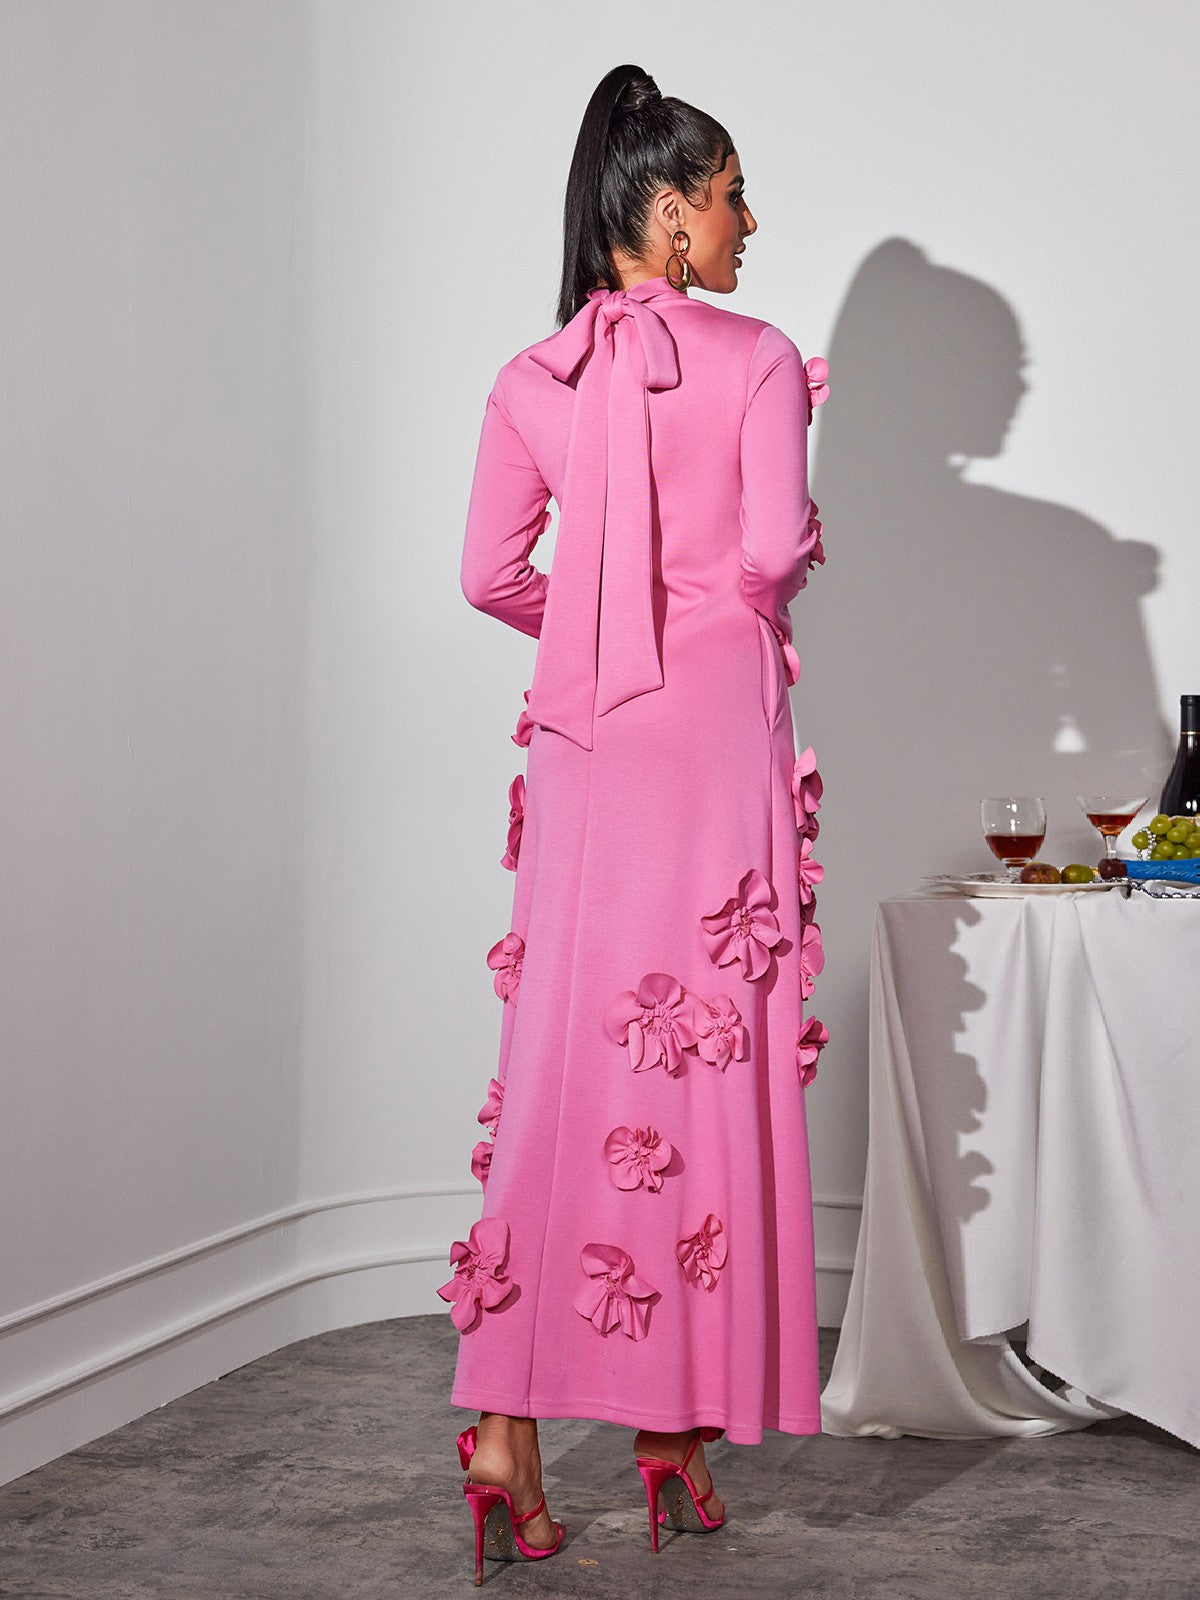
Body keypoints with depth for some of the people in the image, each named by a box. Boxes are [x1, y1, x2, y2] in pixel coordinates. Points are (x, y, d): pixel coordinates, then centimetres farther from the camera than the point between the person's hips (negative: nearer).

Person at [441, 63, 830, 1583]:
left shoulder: (530, 381, 7)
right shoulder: (757, 359, -4)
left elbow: (490, 572, 5)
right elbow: (774, 548, -14)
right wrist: (740, 589, 8)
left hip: (583, 736, 4)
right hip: (717, 729, -4)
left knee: (562, 1058, 5)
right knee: (704, 1061, 4)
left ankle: (504, 1426, 1)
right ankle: (678, 1424, 11)